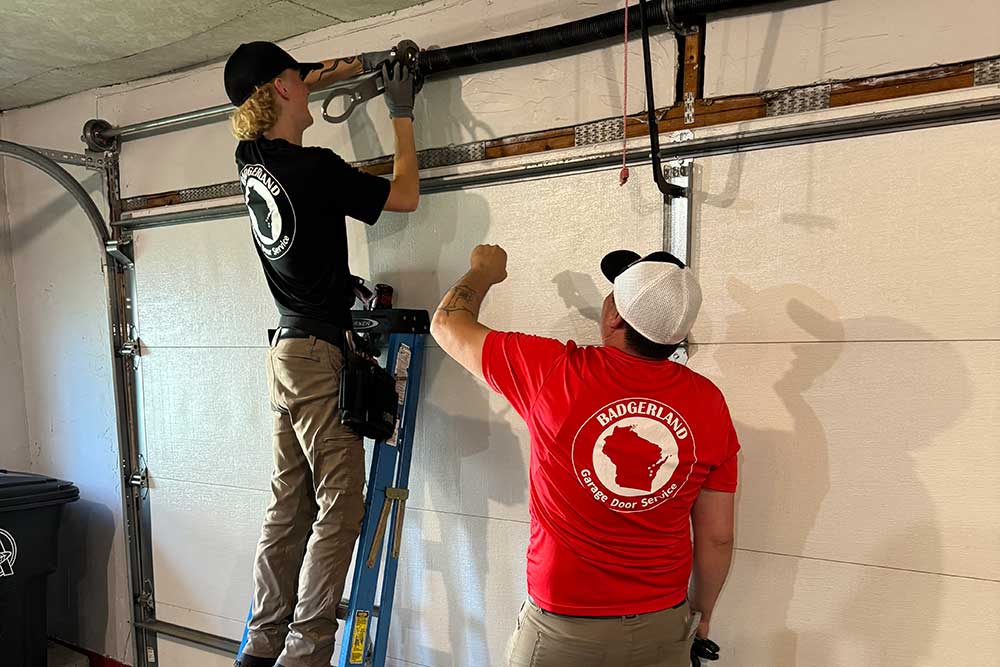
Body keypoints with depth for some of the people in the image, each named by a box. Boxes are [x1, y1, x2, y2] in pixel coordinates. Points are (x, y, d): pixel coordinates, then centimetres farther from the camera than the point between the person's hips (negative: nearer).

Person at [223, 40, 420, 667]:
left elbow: (284, 95, 30)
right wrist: (402, 114, 9)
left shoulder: (251, 157, 9)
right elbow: (405, 195, 0)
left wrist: (356, 64, 28)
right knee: (341, 506, -3)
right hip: (319, 352, -8)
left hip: (287, 348, 8)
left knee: (290, 505, 12)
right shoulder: (316, 167, -14)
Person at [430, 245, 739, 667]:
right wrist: (701, 613, 16)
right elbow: (717, 537, -2)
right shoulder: (709, 403, -10)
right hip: (664, 628, 3)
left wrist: (485, 270, 16)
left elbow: (448, 324, -3)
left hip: (562, 629, -2)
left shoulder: (554, 373, -19)